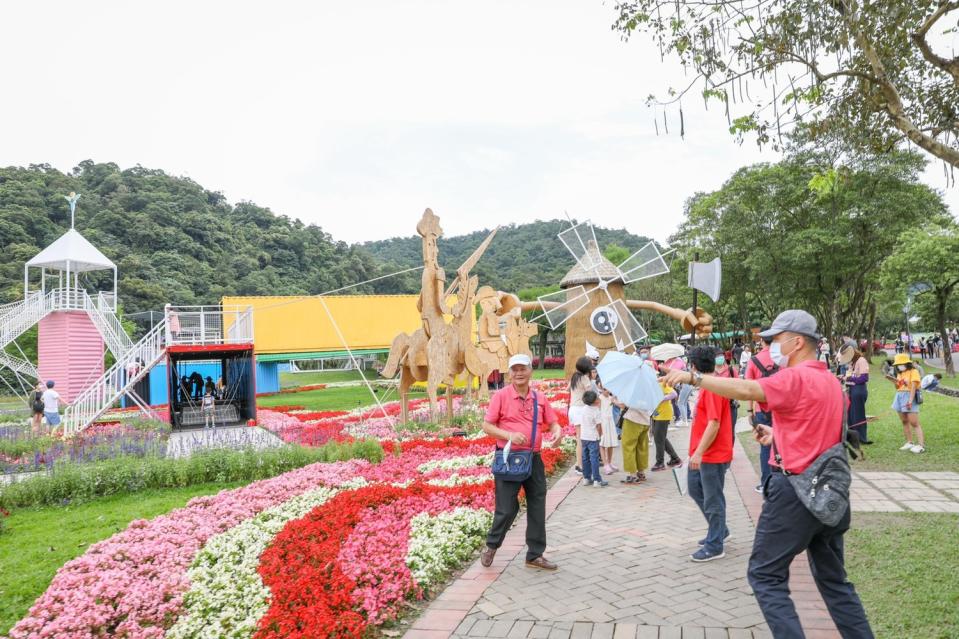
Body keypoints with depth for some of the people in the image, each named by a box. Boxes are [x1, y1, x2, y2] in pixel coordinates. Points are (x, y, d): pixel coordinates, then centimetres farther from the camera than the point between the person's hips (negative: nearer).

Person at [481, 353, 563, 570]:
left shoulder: (539, 398, 7)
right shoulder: (501, 396, -5)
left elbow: (553, 422, 14)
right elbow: (487, 426, -6)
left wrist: (557, 432, -10)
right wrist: (509, 435, -20)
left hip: (534, 459, 5)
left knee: (537, 508, 10)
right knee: (506, 509, 0)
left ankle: (535, 555, 25)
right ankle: (491, 546, 27)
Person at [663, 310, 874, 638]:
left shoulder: (797, 378, -15)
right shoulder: (831, 381, 13)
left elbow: (746, 390, -30)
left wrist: (692, 377, -29)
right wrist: (778, 433, 17)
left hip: (794, 490, -9)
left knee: (765, 575, 1)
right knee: (833, 578, 19)